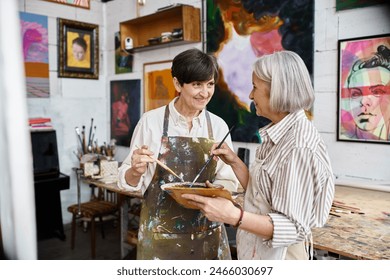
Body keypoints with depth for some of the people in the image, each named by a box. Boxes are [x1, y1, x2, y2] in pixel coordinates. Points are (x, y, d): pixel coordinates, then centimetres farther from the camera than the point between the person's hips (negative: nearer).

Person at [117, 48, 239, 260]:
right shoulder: (151, 121, -10)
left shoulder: (219, 126, -2)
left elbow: (228, 180, 3)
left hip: (208, 234, 3)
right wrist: (136, 171, -24)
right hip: (161, 235, -2)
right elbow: (129, 181, -3)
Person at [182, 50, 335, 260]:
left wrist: (233, 216, -35)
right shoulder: (279, 134, 3)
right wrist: (234, 162, -2)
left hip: (276, 255, -8)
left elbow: (294, 228, -24)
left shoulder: (299, 147, -24)